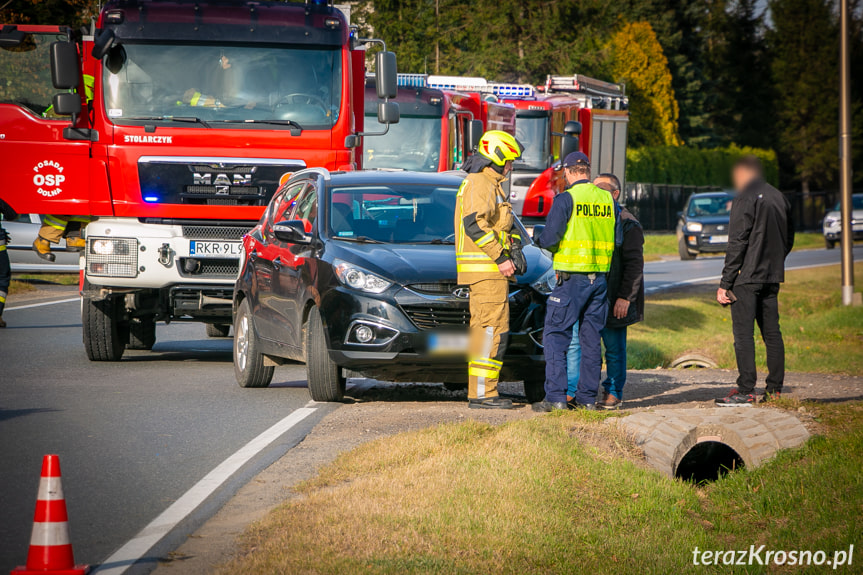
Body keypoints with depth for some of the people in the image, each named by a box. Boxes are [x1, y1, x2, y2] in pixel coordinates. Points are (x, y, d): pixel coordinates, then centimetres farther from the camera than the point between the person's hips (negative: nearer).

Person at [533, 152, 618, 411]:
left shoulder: (566, 199, -10)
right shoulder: (607, 200, 8)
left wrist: (539, 239, 7)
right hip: (600, 277, 6)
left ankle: (555, 396, -7)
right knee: (591, 337, 11)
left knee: (556, 335, 0)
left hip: (572, 277, -6)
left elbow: (550, 238, -14)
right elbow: (616, 239, 14)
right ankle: (587, 397, 11)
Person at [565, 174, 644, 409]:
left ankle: (613, 393, 12)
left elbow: (634, 264, -8)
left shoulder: (627, 224, -4)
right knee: (575, 343, -1)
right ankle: (570, 392, 2)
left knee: (614, 348, 2)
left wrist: (625, 297, -14)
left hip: (612, 299, -5)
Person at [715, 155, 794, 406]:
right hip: (772, 277, 8)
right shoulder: (779, 198, 13)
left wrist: (725, 282, -12)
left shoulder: (745, 199, -10)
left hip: (747, 277, -8)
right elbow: (789, 239, 19)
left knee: (743, 333, -6)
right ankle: (775, 389, 13)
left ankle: (746, 391, -10)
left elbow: (737, 244, -14)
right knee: (772, 332, 11)